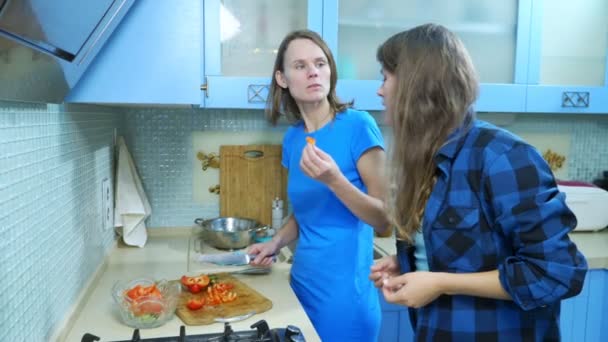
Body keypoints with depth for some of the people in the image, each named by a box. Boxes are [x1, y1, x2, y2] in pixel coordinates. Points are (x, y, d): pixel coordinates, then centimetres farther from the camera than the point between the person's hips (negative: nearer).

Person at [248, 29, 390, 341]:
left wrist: (334, 179, -26)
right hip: (302, 283, 6)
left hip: (344, 292, -5)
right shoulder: (292, 138, 3)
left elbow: (383, 219, -13)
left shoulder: (358, 125, -13)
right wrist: (276, 242, -1)